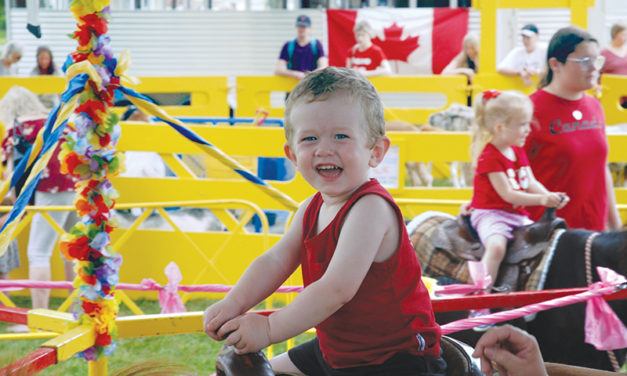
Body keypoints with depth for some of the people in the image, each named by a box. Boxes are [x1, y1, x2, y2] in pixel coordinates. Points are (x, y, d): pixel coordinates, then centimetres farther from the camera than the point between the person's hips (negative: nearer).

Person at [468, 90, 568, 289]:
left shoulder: (518, 152, 14)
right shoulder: (489, 157, -15)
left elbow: (531, 183, 8)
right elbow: (507, 194, -19)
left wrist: (550, 197, -13)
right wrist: (542, 200, -25)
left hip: (518, 215, 9)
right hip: (490, 214, -9)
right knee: (497, 246, -32)